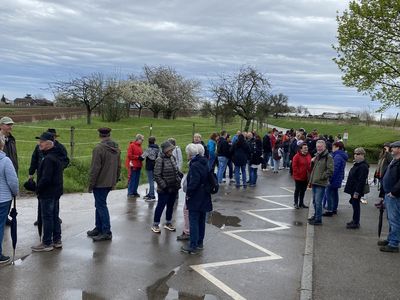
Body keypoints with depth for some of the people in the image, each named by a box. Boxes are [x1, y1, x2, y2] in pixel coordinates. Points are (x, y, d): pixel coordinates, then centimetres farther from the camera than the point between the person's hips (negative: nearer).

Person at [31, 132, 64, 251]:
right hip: (56, 192, 10)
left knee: (47, 218, -1)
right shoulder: (56, 156, 11)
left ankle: (47, 243, 8)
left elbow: (45, 178, -25)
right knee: (55, 216, 16)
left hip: (47, 194, -10)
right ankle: (57, 240, 24)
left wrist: (38, 189, -11)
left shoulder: (48, 159, -21)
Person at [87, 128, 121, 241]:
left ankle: (106, 232, 2)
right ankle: (98, 228, 27)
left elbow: (95, 168, -18)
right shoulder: (116, 148, 8)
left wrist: (91, 184, -11)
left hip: (100, 183, -8)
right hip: (110, 183, 8)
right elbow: (119, 166, 13)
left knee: (101, 206, -1)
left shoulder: (99, 148, -17)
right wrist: (115, 180, 21)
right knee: (100, 205, 19)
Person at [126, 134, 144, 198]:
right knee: (132, 179, -4)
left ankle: (135, 192, 19)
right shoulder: (132, 145, -10)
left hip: (138, 166, 8)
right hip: (133, 166, -8)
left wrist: (142, 157, 2)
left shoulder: (139, 146, 14)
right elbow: (129, 155, -16)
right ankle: (130, 193, 2)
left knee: (137, 179, 11)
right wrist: (138, 157, -18)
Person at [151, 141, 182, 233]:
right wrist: (164, 186, -18)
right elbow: (157, 175, -16)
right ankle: (155, 225, 17)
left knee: (171, 206, 17)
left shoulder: (172, 157, 5)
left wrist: (180, 176, 4)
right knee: (160, 206, 3)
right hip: (164, 189, -7)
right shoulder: (160, 160, -15)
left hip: (174, 188, 7)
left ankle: (168, 223, 33)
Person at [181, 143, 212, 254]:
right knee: (201, 221, 16)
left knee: (193, 222, -2)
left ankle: (193, 246, 3)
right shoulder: (204, 163, 9)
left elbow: (193, 182, -25)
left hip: (195, 199, -9)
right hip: (204, 198, 9)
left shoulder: (195, 165, -19)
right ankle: (200, 243, 27)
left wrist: (188, 193, -12)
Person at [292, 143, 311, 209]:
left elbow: (310, 165, 15)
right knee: (297, 190, 5)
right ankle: (296, 203, 16)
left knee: (303, 190, 15)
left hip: (306, 177, 6)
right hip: (298, 177, -6)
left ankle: (301, 203, 27)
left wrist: (309, 172, 6)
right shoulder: (297, 156, -13)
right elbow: (294, 166, -14)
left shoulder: (308, 156, 7)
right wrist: (298, 173, -16)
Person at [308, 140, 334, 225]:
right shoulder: (317, 156, 16)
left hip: (321, 183, -8)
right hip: (314, 182, 8)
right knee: (314, 201, 18)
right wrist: (312, 162, 6)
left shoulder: (328, 157, -11)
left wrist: (322, 177, -16)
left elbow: (330, 170, -17)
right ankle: (316, 215, 32)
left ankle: (318, 219, 1)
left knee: (318, 202, -6)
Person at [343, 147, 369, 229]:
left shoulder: (363, 166, -18)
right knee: (354, 204, 16)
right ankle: (355, 220, 27)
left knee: (356, 205, -2)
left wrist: (357, 192, -23)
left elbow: (361, 181, -22)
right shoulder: (357, 164, 14)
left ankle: (356, 223, 6)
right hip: (353, 189, 10)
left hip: (357, 190, -10)